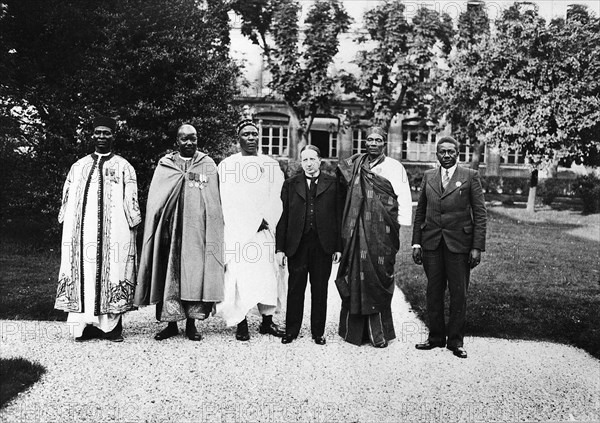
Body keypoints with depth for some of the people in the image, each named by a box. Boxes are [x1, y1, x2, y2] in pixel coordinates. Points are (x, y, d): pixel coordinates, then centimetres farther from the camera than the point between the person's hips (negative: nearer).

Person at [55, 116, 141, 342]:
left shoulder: (124, 167, 7)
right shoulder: (78, 167, 17)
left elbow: (131, 202, 3)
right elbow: (67, 200, 18)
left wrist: (132, 228, -3)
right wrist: (67, 231, 11)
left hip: (114, 231, -3)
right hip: (81, 231, 3)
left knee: (112, 272, -4)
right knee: (84, 273, -1)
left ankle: (112, 326, 2)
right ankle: (87, 324, 5)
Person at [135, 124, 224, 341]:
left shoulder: (208, 165, 8)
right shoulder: (164, 165, 10)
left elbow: (214, 204, 5)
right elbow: (155, 201, 8)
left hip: (197, 229, 0)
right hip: (170, 228, 1)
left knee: (195, 273, -1)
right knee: (169, 274, 1)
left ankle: (191, 323, 9)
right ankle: (171, 323, 12)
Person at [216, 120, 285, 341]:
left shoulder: (271, 165, 14)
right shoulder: (227, 165, 6)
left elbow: (277, 198, 6)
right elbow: (229, 201, -3)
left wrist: (265, 220, -9)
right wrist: (254, 222, -9)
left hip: (266, 230, 3)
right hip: (237, 231, -2)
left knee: (268, 273, 1)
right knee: (239, 273, -7)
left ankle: (267, 320, 10)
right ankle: (241, 323, 1)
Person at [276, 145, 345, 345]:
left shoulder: (333, 184, 5)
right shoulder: (290, 184, 8)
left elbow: (339, 216, 3)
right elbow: (283, 217, 4)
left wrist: (338, 246, -2)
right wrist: (280, 248, -1)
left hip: (323, 246, 0)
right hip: (296, 245, 1)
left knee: (320, 291, 8)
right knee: (295, 289, 6)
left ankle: (318, 332, 20)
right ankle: (291, 331, 18)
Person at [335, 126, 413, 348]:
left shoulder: (394, 167, 2)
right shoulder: (355, 164, 12)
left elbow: (404, 199, -1)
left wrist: (399, 229, -10)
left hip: (382, 233, -3)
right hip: (356, 231, 3)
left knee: (377, 278, -2)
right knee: (354, 277, 4)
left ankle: (379, 333, 9)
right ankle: (353, 329, 14)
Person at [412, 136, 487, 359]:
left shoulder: (470, 176, 1)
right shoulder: (428, 176, 11)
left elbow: (480, 213, -2)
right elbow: (420, 211, 12)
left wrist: (477, 247, -8)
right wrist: (416, 242, 5)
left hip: (459, 243, -3)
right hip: (431, 243, 3)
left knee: (458, 294, 3)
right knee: (433, 292, 8)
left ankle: (456, 340, 16)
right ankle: (436, 336, 21)